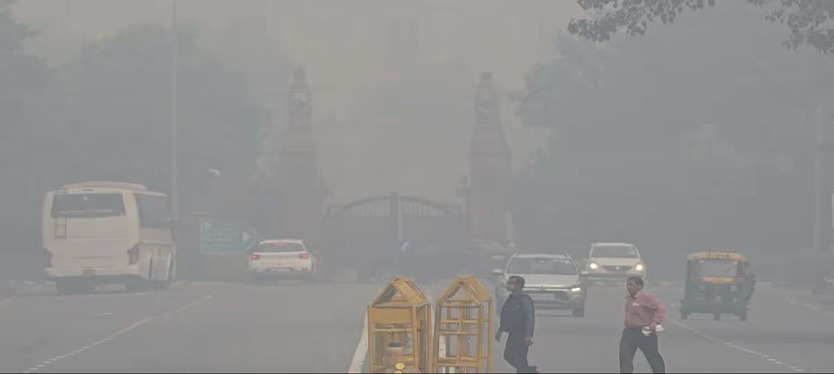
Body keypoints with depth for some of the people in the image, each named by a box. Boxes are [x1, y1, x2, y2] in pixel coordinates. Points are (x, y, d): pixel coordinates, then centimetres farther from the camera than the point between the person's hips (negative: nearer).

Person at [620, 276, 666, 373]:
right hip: (629, 332, 8)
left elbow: (661, 308, -24)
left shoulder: (646, 297, -17)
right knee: (624, 356, -1)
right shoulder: (628, 298, 10)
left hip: (644, 333, -8)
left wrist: (655, 323, -31)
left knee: (653, 357, 4)